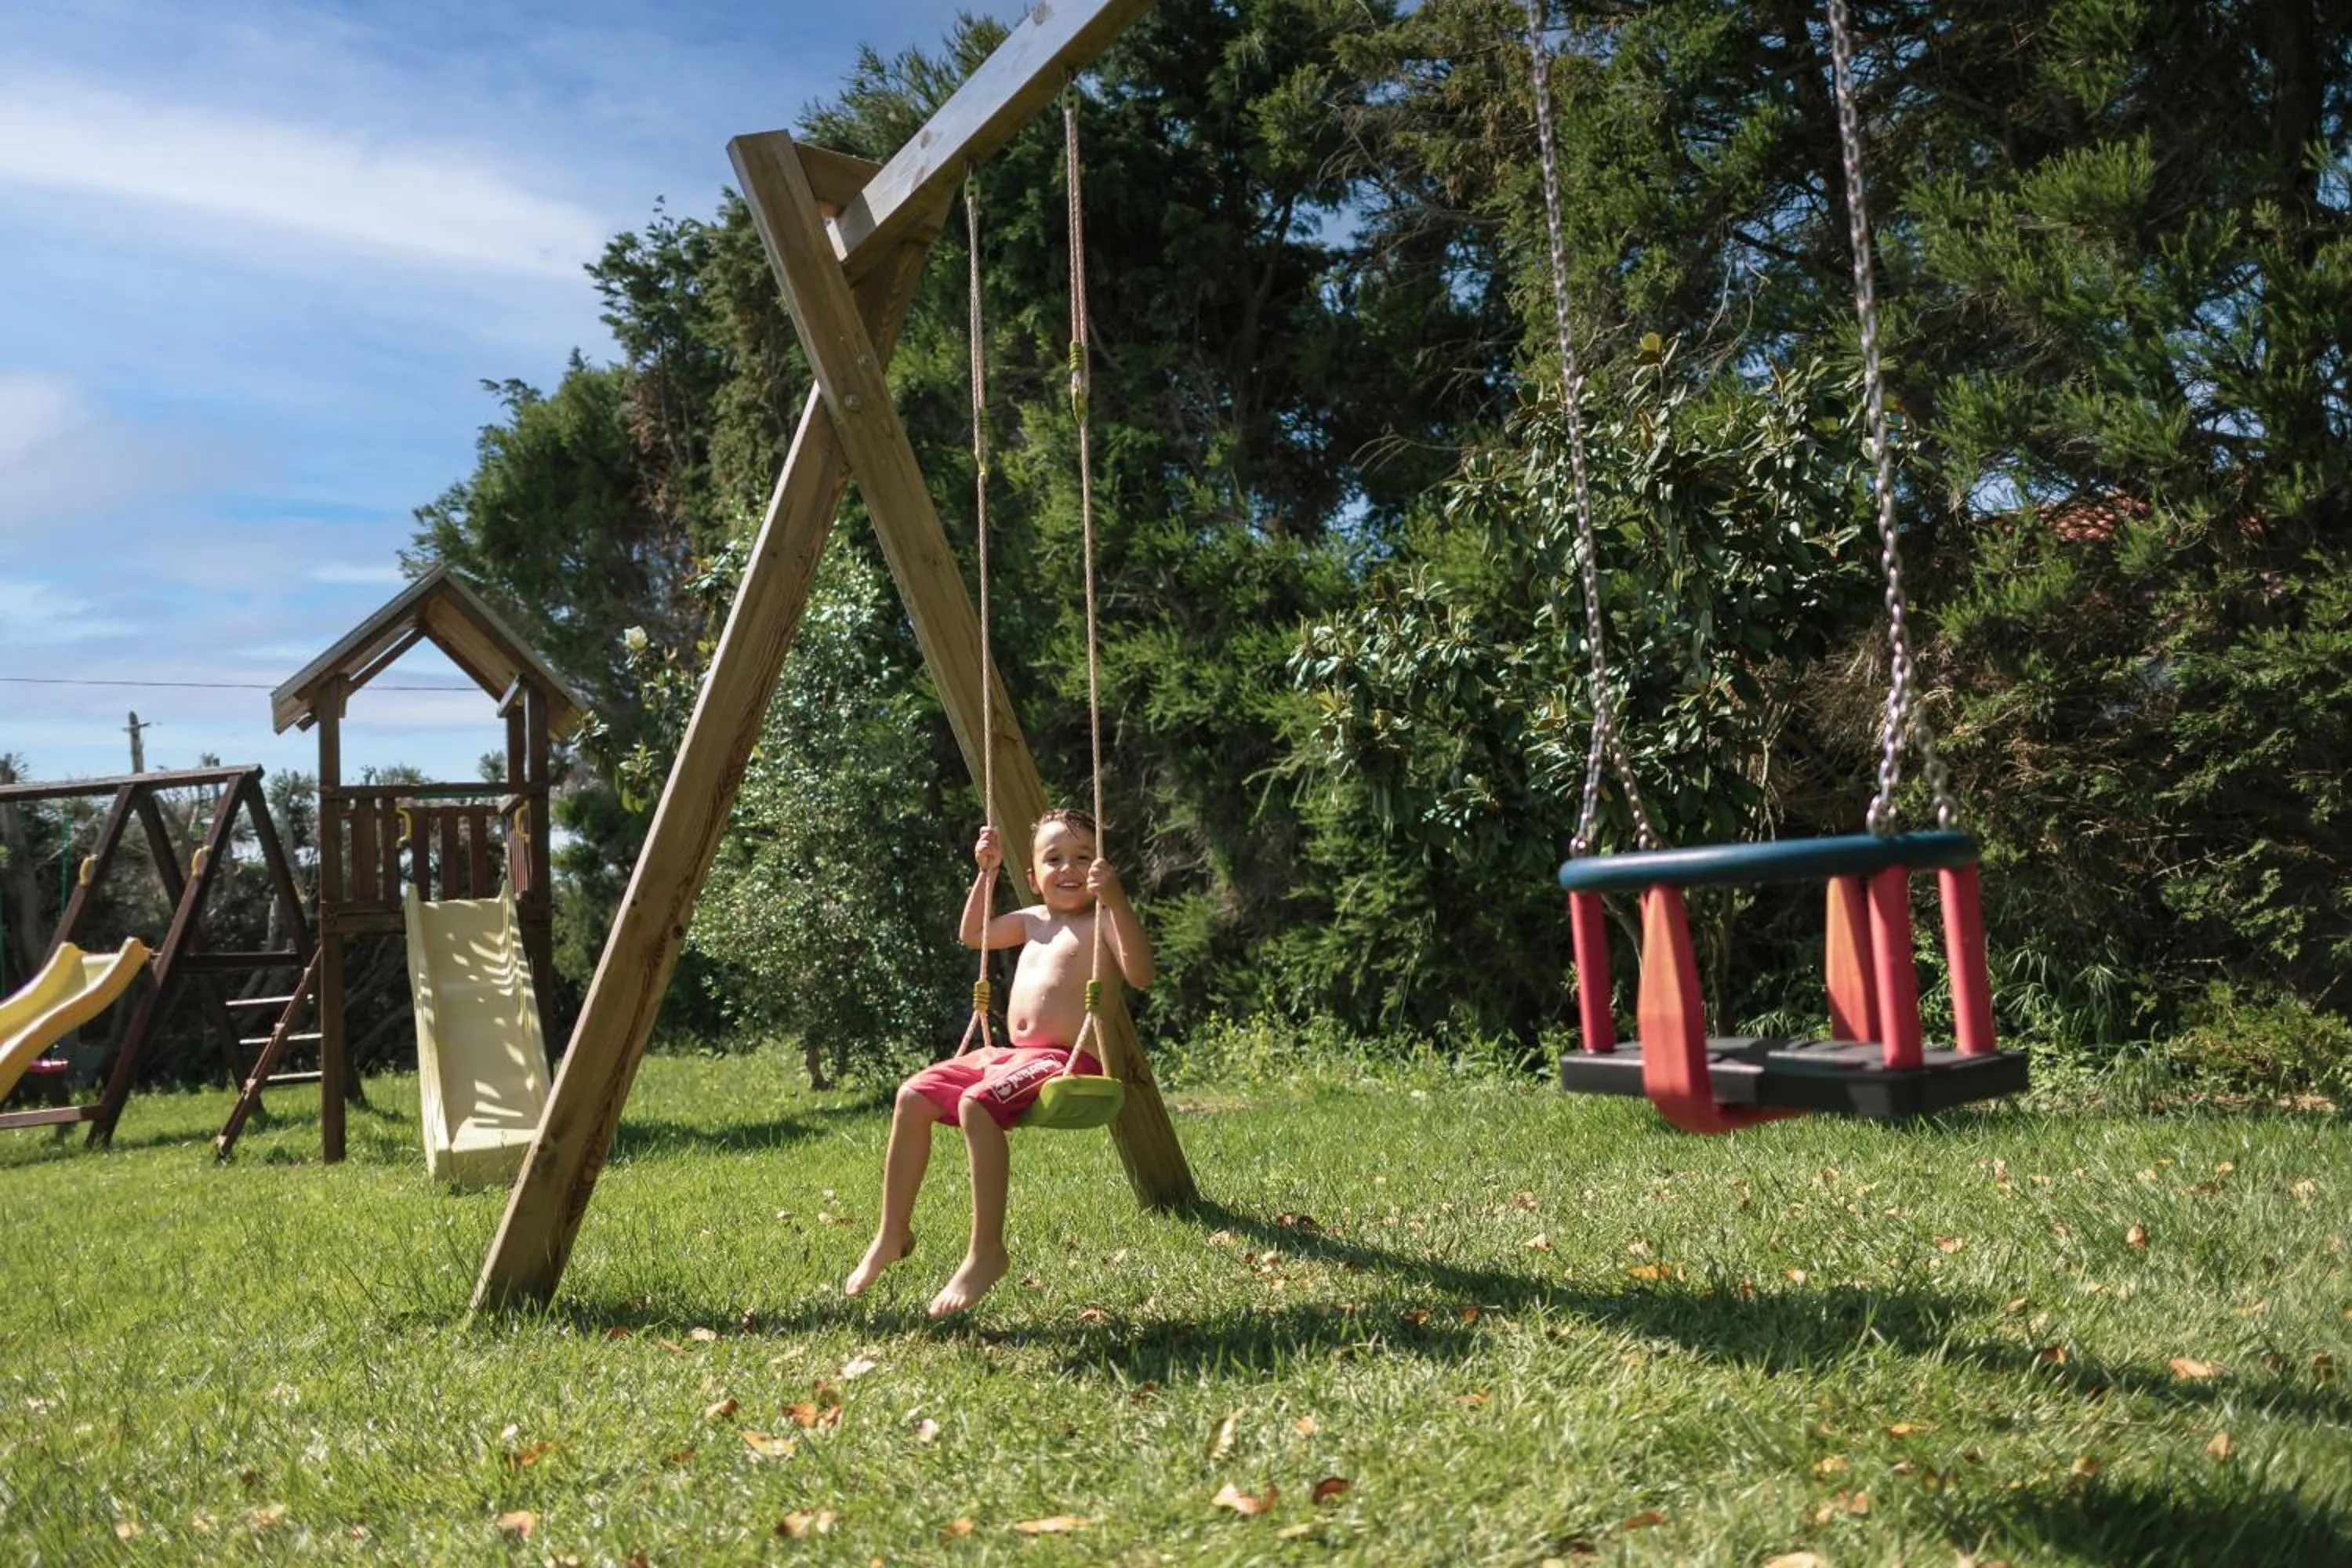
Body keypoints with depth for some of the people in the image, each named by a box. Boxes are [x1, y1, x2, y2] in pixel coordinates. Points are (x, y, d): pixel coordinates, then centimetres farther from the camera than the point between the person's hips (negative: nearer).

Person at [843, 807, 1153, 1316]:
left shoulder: (1102, 920, -4)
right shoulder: (1035, 921, 19)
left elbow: (1140, 974, -22)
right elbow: (973, 934, 35)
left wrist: (1117, 901, -31)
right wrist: (987, 873, 24)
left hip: (1066, 1062, -9)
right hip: (1010, 1055, 9)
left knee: (976, 1104, -33)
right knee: (913, 1096, 0)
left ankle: (986, 1250, -25)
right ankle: (893, 1234, 8)